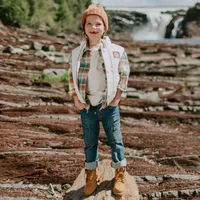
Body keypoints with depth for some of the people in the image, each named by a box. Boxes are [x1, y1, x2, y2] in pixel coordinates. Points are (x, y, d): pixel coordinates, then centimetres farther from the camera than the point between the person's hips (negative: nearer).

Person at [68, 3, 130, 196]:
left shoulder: (117, 51, -10)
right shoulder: (77, 53, -4)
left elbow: (124, 75, -1)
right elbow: (72, 76, 5)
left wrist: (116, 98, -6)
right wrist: (75, 99, -3)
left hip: (109, 107, -2)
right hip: (86, 108, 2)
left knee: (115, 141, 12)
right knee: (89, 143, 16)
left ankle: (120, 173, 31)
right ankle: (92, 174, 35)